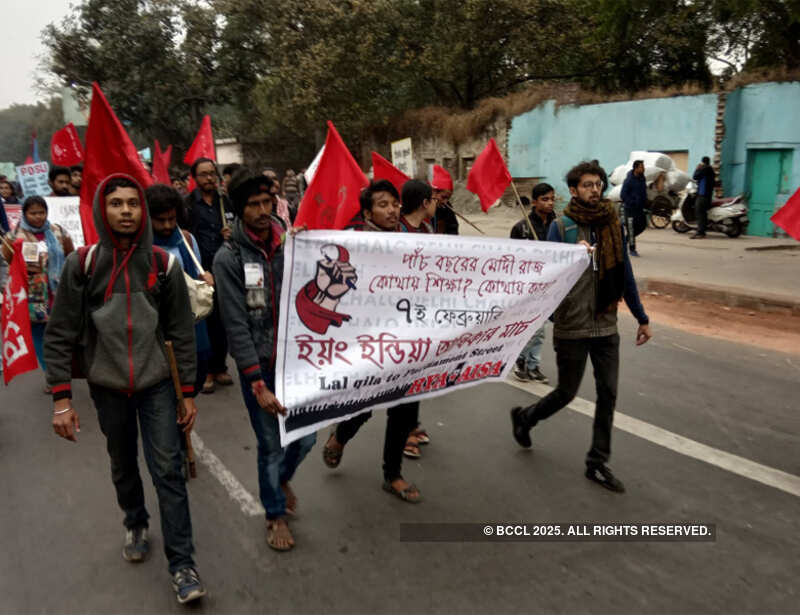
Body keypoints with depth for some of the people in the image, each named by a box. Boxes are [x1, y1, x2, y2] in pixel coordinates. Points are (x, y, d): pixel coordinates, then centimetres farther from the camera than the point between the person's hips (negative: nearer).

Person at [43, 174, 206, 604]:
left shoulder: (163, 265, -5)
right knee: (123, 467, 18)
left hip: (157, 384, -1)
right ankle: (135, 523, 45)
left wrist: (189, 392, -2)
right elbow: (59, 335, -5)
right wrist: (61, 398, -10)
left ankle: (182, 564, 6)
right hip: (107, 387, 1)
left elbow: (182, 333, -1)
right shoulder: (82, 264, -7)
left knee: (168, 471, -3)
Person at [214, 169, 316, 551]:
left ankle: (282, 479, 45)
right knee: (271, 445, 8)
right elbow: (236, 326, -13)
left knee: (306, 437, 11)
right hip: (258, 366, -3)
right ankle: (276, 513, 33)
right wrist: (258, 384, -16)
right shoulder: (228, 258, -10)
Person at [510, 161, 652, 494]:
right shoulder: (561, 227, -8)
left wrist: (642, 318, 14)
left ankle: (598, 463, 19)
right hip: (572, 328, -4)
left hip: (606, 327, 4)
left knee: (608, 394, 5)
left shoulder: (612, 224, 5)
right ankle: (524, 417, 36)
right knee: (567, 392, 7)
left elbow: (625, 274, 11)